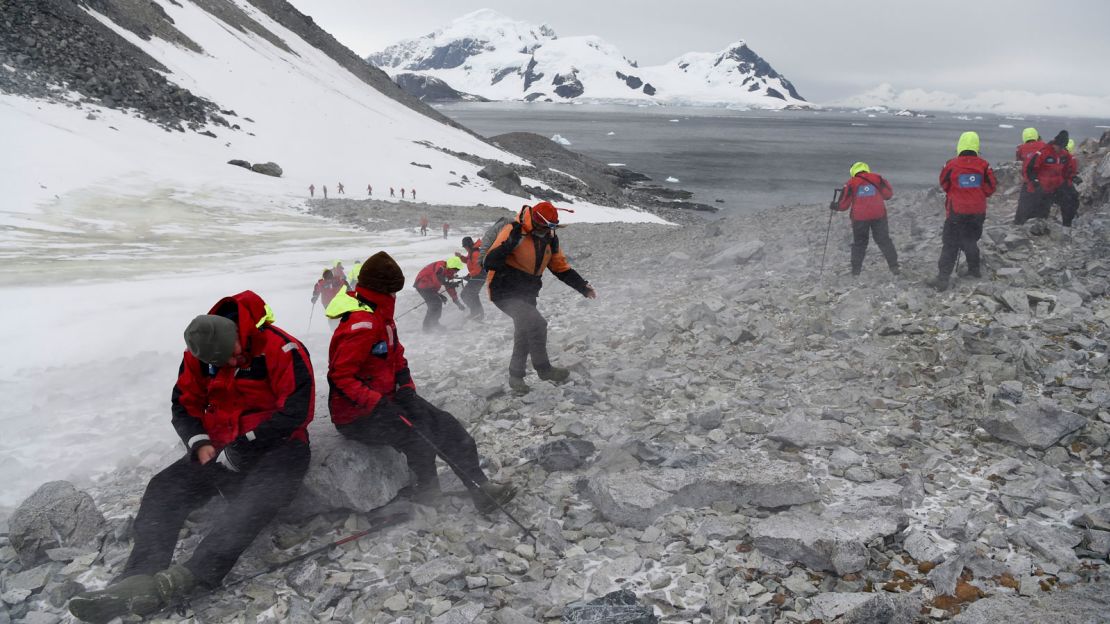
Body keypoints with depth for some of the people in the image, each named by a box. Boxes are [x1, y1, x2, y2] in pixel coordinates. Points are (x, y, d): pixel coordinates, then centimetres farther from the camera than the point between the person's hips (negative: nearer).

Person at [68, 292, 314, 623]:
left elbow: (296, 411, -21)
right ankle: (139, 578, -33)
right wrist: (199, 443, -7)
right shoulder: (199, 355, 2)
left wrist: (242, 448, -18)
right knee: (163, 489, -16)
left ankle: (183, 580, -50)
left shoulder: (281, 349, -17)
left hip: (276, 447, -6)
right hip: (220, 448, 6)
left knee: (253, 502, -36)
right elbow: (184, 404, 13)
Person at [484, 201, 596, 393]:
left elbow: (561, 267, 11)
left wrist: (582, 286, 2)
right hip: (505, 293, -7)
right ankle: (543, 369, -6)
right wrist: (509, 244, -42)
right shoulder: (513, 231, -21)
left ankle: (516, 376, 33)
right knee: (536, 323, -23)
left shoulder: (550, 238, 1)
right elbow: (489, 263, -26)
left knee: (525, 334, 15)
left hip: (527, 295, 8)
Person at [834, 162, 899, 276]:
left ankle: (856, 269, 12)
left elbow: (844, 204, 1)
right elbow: (889, 194, 5)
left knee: (859, 243, 13)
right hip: (879, 215, 1)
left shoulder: (851, 183, 2)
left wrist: (835, 206, 21)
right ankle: (893, 266, 5)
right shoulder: (877, 178, 5)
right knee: (884, 241, 9)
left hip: (859, 218, -1)